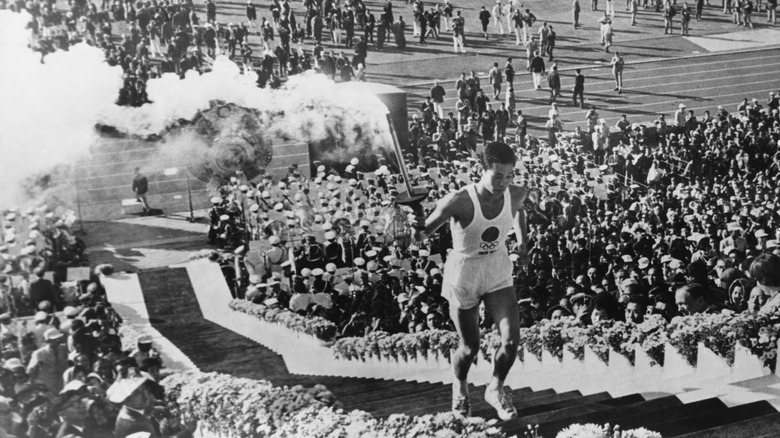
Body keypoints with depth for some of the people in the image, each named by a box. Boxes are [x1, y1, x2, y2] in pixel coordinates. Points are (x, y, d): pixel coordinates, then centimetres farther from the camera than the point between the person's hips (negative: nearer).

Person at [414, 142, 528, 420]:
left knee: (512, 339, -8)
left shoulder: (517, 195, -14)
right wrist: (418, 228, -50)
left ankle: (495, 390, 24)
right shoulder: (459, 202, -30)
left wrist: (522, 241, 10)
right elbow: (423, 234, -28)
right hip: (464, 275, -3)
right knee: (470, 348, 10)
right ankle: (460, 386, 47)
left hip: (499, 274, 4)